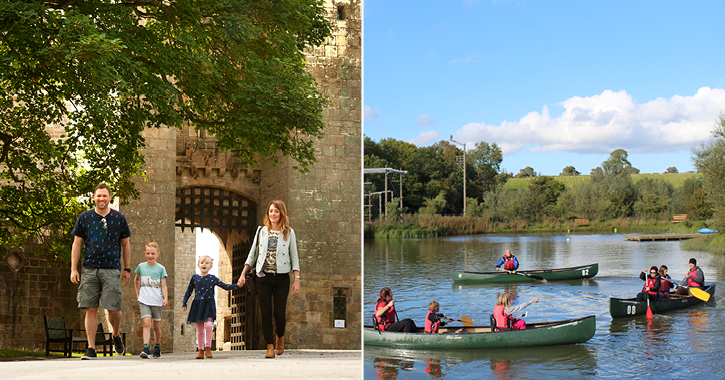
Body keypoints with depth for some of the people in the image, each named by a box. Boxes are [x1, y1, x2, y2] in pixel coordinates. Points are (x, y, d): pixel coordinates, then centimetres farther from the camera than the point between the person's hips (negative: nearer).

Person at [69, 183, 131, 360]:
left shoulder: (119, 218, 8)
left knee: (113, 309, -7)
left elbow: (125, 244, 14)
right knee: (91, 309, -2)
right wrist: (74, 269, 2)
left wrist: (127, 269, 11)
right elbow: (77, 244, 9)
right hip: (89, 269, 1)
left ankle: (116, 335, 23)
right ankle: (91, 348, 3)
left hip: (111, 269, -1)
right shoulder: (84, 217, 8)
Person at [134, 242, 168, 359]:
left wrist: (165, 298, -13)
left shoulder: (160, 268, 3)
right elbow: (136, 279, 26)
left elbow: (163, 285, 0)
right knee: (147, 323, -16)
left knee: (156, 326, 9)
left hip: (157, 301, 0)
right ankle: (146, 348, -23)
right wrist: (138, 293, 21)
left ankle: (157, 347, 26)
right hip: (144, 300, 0)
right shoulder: (141, 266, 7)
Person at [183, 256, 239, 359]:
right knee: (199, 329, 3)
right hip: (197, 306, 1)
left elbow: (225, 286, 5)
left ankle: (208, 348, -10)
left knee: (208, 324, -20)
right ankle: (201, 350, 12)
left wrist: (237, 285, -7)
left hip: (209, 306, -1)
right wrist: (184, 304, 9)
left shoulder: (213, 278, 5)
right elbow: (188, 291, 14)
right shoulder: (194, 277, 7)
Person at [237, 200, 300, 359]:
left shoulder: (289, 233, 4)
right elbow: (252, 254, 13)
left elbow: (294, 257, 4)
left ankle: (280, 337, 27)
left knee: (279, 312, -3)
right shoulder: (261, 231, 10)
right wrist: (243, 274, 6)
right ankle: (270, 347, 4)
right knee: (266, 312, -2)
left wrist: (297, 279, -4)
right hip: (263, 277, 2)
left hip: (281, 278, -2)